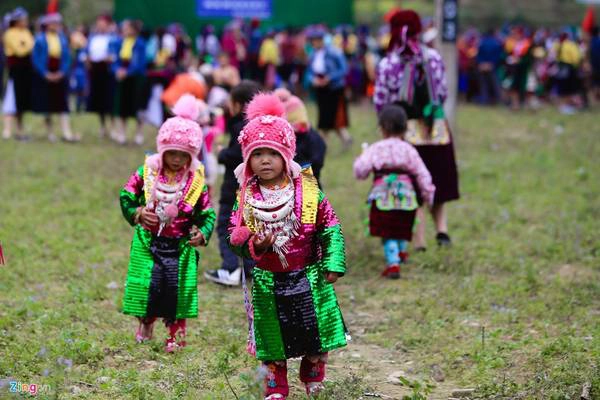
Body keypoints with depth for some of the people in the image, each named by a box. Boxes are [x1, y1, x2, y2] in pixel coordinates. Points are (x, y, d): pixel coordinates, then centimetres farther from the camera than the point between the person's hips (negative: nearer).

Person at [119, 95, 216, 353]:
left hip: (181, 245, 0)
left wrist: (202, 233, -18)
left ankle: (176, 333, 18)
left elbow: (206, 214, -1)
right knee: (147, 284, 3)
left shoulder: (196, 181, -5)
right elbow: (126, 196, 3)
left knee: (178, 288, 2)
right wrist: (137, 213, -14)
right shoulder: (146, 173, -6)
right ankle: (146, 323, 30)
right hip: (148, 242, 0)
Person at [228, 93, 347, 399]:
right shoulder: (245, 198, -5)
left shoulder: (308, 191, -9)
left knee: (315, 334, 8)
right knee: (272, 339, 10)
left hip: (307, 277, -1)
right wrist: (252, 245, -23)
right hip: (267, 281, 1)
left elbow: (330, 227, -3)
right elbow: (234, 237, -3)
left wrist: (333, 264, -8)